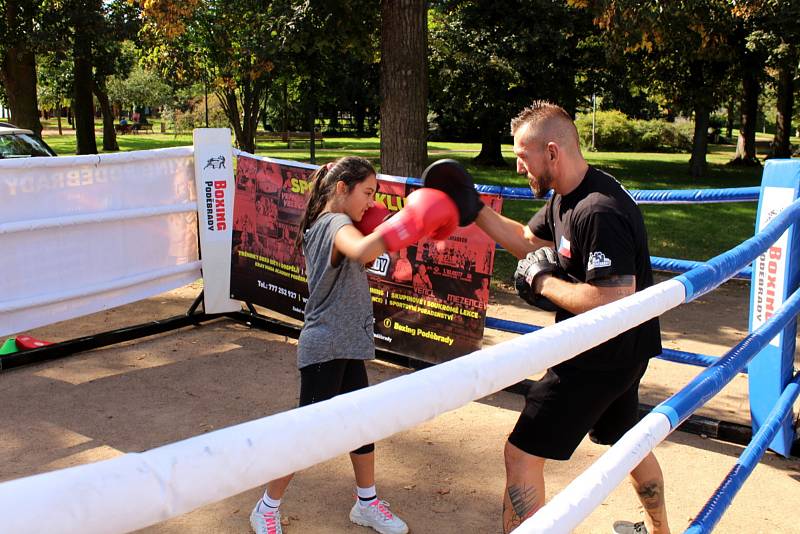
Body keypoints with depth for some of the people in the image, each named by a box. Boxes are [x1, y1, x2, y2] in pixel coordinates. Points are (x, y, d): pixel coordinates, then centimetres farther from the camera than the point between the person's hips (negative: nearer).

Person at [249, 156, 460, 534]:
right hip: (325, 349, -10)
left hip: (346, 347, 10)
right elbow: (362, 252, -42)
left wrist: (376, 235, 10)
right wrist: (408, 224, -43)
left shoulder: (322, 226, 12)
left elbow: (355, 262, 24)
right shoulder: (336, 224, -18)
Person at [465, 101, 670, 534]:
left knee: (521, 454, -5)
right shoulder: (565, 197, 3)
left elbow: (614, 301, -33)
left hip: (599, 359, -11)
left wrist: (543, 281, -22)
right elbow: (527, 241, 15)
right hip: (621, 352, 11)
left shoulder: (598, 211, -28)